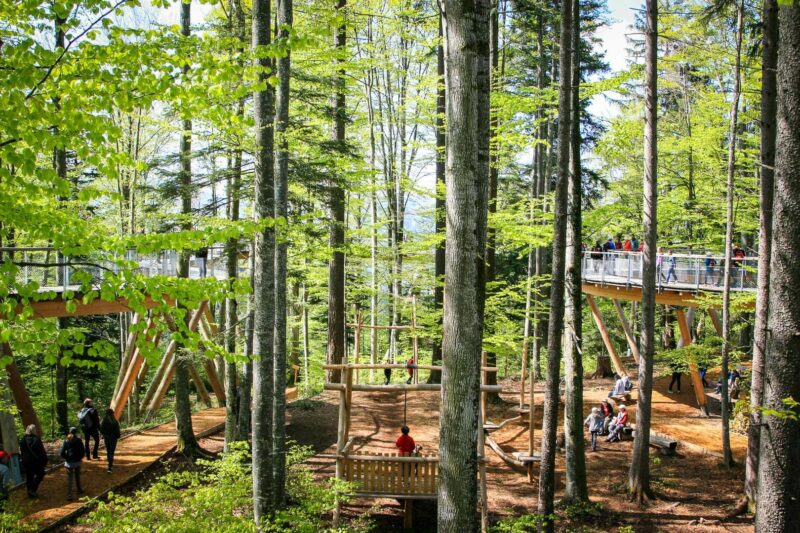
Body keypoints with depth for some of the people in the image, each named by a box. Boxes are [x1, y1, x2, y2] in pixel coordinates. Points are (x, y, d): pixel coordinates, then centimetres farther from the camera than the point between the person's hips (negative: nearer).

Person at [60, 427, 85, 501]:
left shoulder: (66, 441, -5)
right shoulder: (78, 440, -6)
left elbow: (62, 453, -9)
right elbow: (82, 451, -7)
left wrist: (66, 458, 8)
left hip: (69, 462, -1)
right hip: (77, 462, 1)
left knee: (69, 479, 0)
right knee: (77, 476, 22)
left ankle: (69, 496, -5)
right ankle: (79, 490, 38)